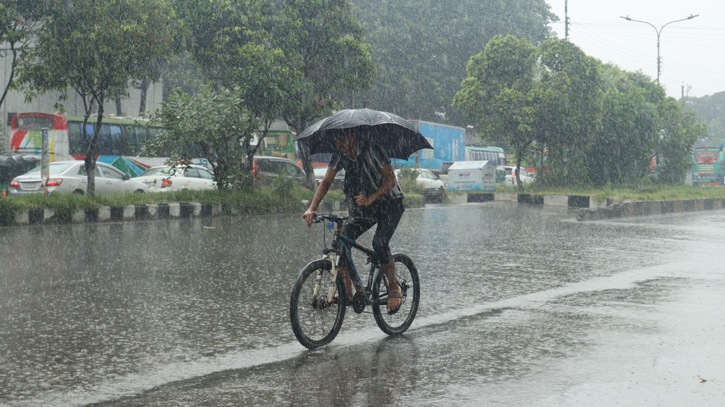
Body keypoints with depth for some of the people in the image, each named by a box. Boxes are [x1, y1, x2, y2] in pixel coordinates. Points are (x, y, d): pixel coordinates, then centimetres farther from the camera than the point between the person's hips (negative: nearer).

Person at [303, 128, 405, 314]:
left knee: (379, 243, -26)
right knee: (343, 237, -18)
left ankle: (394, 287, -5)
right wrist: (312, 208, -22)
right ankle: (346, 292, -14)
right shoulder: (340, 155, -6)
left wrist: (371, 198, -37)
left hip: (389, 204, -5)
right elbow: (326, 181, -7)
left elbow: (390, 180, -22)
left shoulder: (372, 150, -21)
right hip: (363, 208, 5)